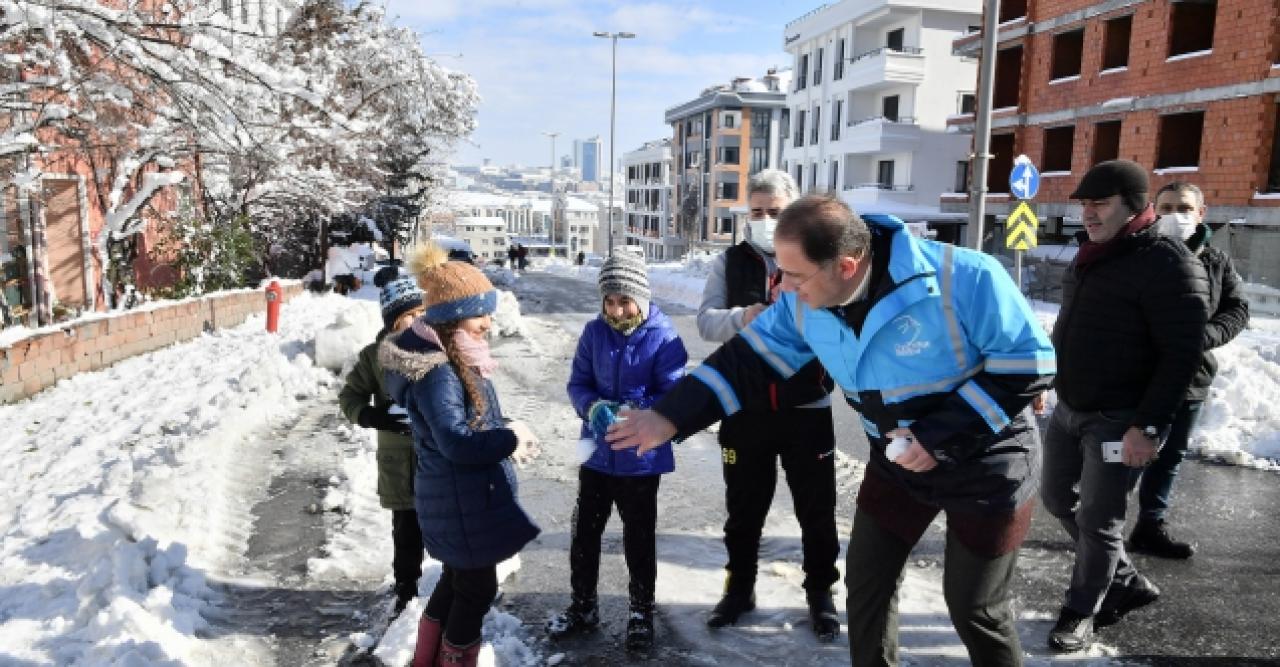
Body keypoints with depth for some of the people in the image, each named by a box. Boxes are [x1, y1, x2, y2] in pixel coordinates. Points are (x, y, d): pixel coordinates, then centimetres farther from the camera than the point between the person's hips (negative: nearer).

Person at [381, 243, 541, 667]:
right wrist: (511, 440, -19)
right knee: (476, 588, 6)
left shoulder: (452, 359, 7)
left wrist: (501, 433, 7)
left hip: (466, 495, 10)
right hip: (462, 502, -10)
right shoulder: (436, 373, -25)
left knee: (458, 579, 23)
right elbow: (456, 442, -30)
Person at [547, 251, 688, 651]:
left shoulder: (663, 337, -14)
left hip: (641, 458, -3)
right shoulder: (594, 332, -3)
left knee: (639, 539, 11)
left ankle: (642, 613, 33)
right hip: (596, 453, 4)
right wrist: (594, 408, -20)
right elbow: (577, 384, 1)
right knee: (584, 531, 15)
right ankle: (582, 607, 36)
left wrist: (634, 414, -30)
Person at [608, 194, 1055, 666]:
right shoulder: (803, 303, -15)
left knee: (974, 607, 9)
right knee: (865, 584, 12)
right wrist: (670, 416, -13)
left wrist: (939, 435, -28)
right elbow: (749, 362, -6)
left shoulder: (964, 278, -30)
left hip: (986, 466, -4)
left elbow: (1030, 362, -22)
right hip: (897, 463, 5)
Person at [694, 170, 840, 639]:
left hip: (807, 409, -1)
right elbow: (706, 321, -7)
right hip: (745, 408, 2)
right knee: (743, 508, 16)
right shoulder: (731, 261, 3)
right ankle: (740, 588, 35)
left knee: (816, 510, 12)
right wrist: (740, 317, -28)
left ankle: (820, 592, 33)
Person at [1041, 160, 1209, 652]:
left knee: (1098, 521, 2)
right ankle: (1126, 582, 36)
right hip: (1068, 409, 9)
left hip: (1120, 420, -8)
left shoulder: (1168, 263, -16)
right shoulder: (1089, 256, 9)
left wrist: (1148, 425, -23)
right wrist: (1050, 384, 19)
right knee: (1058, 498, 18)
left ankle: (1081, 612, 23)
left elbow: (1182, 354, -20)